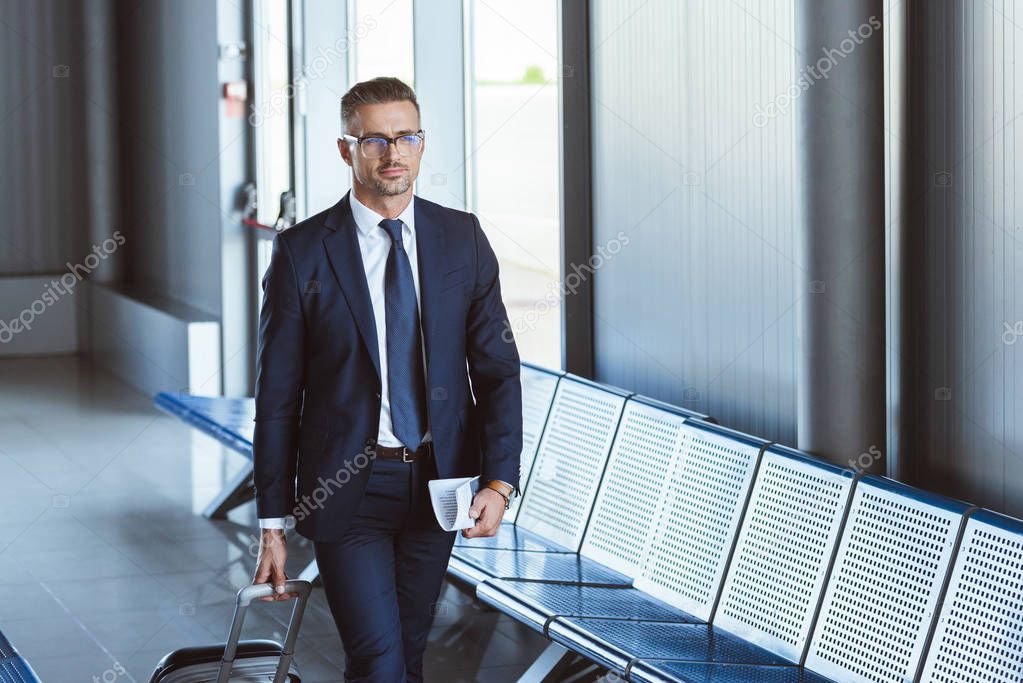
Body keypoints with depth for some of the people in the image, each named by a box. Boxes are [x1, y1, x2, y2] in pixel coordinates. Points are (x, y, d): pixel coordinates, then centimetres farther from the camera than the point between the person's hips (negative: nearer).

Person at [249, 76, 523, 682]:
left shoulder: (463, 239, 3)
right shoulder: (302, 252, -6)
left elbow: (497, 369, 3)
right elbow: (277, 397, -3)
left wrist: (500, 481, -9)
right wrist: (273, 525, -4)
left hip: (437, 484, 3)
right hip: (346, 488, -3)